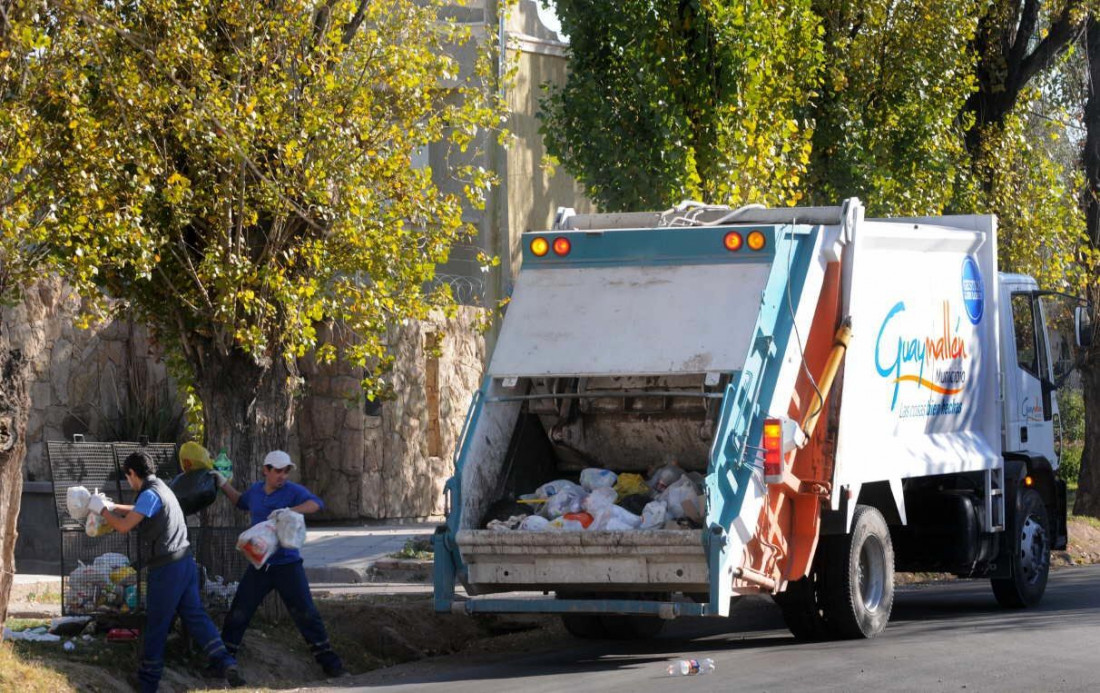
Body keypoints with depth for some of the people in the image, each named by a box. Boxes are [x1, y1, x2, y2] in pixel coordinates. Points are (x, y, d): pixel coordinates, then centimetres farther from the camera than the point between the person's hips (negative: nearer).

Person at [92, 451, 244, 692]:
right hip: (185, 562, 9)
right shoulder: (160, 488, 17)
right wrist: (112, 507, 37)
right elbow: (139, 511, 36)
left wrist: (101, 509, -1)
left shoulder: (150, 494, -14)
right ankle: (224, 662, -10)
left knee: (156, 626, 3)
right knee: (194, 615, 5)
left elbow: (123, 526, -16)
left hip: (166, 569, -9)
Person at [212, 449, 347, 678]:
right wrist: (224, 485, 22)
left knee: (306, 614, -4)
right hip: (259, 566, 4)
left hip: (287, 565, -4)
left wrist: (290, 511, -40)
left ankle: (329, 662, 4)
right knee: (238, 614, 5)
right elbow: (241, 502, 30)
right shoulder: (255, 490, 7)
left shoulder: (293, 491, -9)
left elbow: (316, 503, -27)